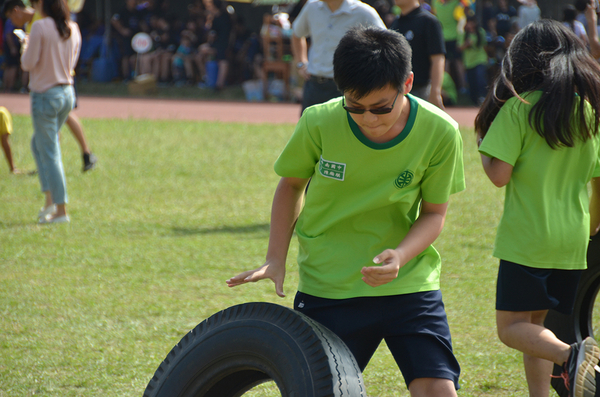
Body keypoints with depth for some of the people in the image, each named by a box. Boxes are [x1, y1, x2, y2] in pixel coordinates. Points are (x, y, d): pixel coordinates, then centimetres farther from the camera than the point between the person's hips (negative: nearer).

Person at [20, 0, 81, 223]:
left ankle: (60, 209, 2)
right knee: (38, 145, 23)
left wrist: (25, 46, 6)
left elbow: (28, 64, -14)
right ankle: (50, 200, 17)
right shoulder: (73, 29, 4)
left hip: (45, 95, -7)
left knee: (49, 153, 1)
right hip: (67, 93, 7)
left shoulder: (40, 27, -16)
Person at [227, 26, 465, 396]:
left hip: (409, 280, 0)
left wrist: (400, 256, -23)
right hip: (329, 290, 0)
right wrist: (276, 259, -2)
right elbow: (292, 185, 5)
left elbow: (434, 212, -4)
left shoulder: (439, 133, -16)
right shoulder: (319, 123, -15)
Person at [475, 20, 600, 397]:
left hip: (527, 237, -6)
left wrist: (483, 149, 5)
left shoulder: (518, 107, -10)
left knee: (512, 327, 0)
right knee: (535, 323, 20)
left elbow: (499, 175, -15)